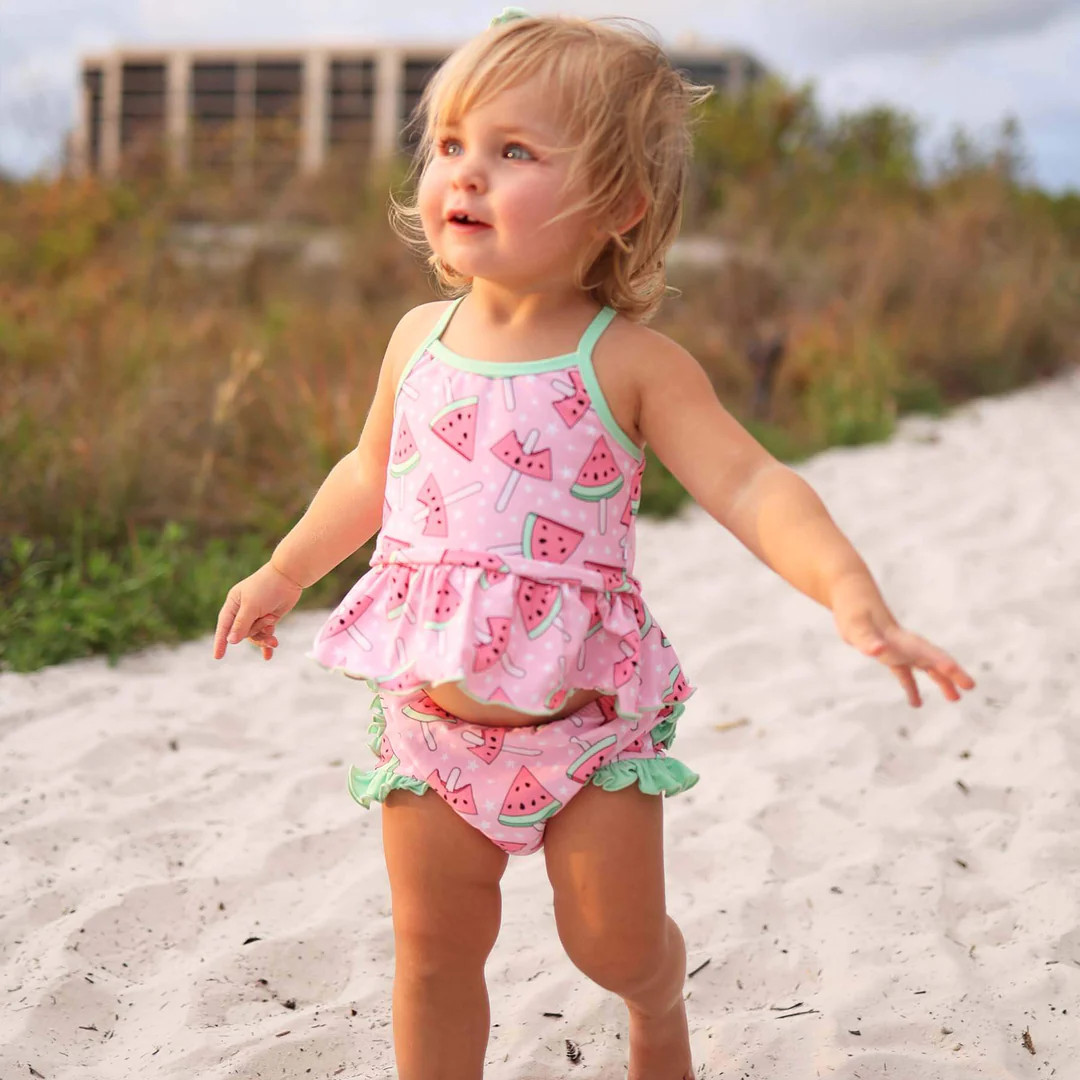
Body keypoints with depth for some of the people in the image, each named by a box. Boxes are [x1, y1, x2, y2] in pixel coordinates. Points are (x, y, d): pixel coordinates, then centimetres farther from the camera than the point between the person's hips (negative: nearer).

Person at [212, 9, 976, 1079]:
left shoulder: (629, 361, -13)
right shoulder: (420, 339, 0)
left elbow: (749, 485, -20)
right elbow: (372, 470, 18)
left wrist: (850, 590, -36)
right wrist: (285, 570, 23)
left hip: (586, 717, -3)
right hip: (429, 719, 3)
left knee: (616, 945, 9)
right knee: (434, 952, 10)